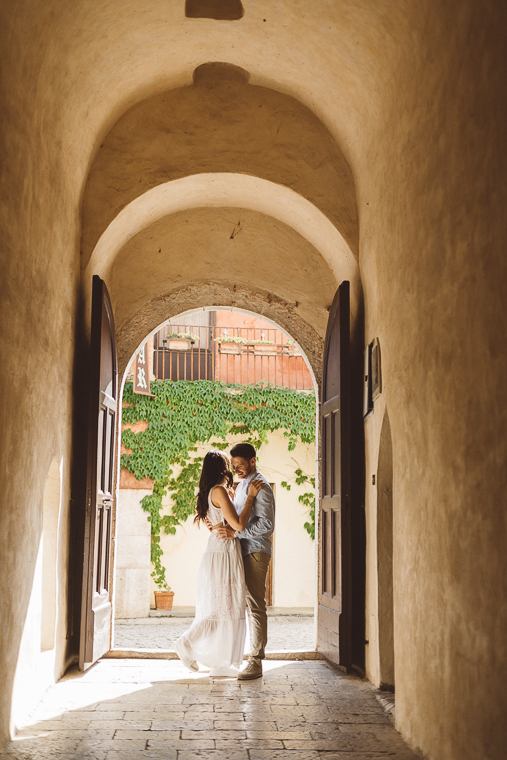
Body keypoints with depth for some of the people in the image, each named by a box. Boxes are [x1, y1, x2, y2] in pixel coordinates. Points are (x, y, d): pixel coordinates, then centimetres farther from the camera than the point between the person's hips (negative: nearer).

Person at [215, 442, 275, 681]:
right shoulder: (241, 485, 18)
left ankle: (256, 662, -4)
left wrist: (234, 532, -23)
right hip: (242, 551, 9)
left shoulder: (261, 487, -11)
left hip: (255, 552, -9)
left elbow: (266, 525, -19)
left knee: (255, 605, -7)